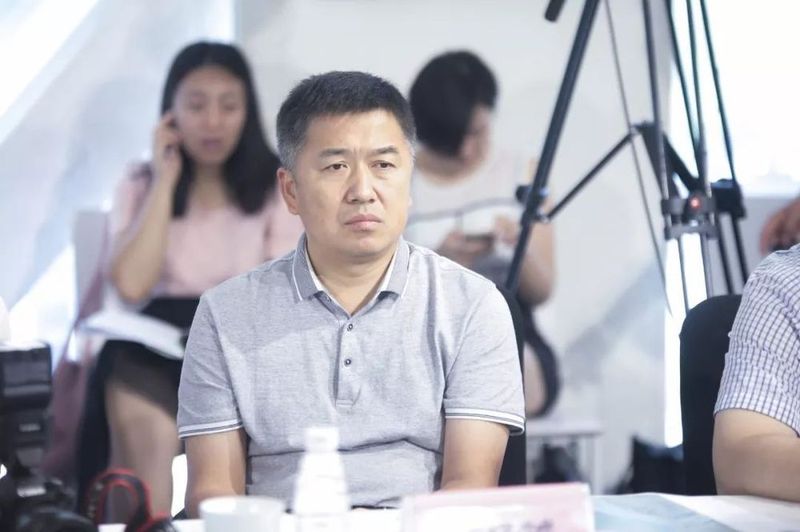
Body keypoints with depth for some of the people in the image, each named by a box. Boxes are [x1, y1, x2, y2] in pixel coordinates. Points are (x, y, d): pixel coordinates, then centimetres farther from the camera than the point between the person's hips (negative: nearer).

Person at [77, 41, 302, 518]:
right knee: (145, 431, -36)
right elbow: (132, 286, -5)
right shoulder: (141, 186, 12)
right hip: (156, 343, 1)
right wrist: (166, 181, -2)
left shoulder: (279, 185, 9)